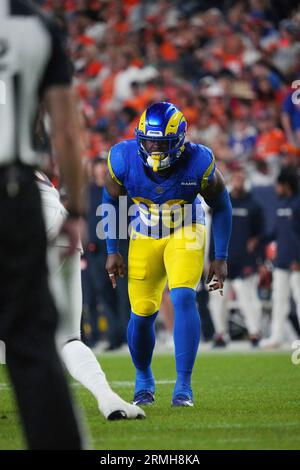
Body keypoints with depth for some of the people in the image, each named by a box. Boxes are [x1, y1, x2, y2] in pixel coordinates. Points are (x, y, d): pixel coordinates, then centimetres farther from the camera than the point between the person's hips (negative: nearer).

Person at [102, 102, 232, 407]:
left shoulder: (198, 162, -24)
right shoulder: (124, 159, -21)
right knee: (142, 314, -1)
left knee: (183, 298, -24)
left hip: (186, 234, -2)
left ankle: (183, 385, -19)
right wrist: (112, 251, 0)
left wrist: (220, 258, -5)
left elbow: (221, 207, -6)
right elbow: (110, 201, -1)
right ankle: (143, 378, 27)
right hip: (144, 238, 2)